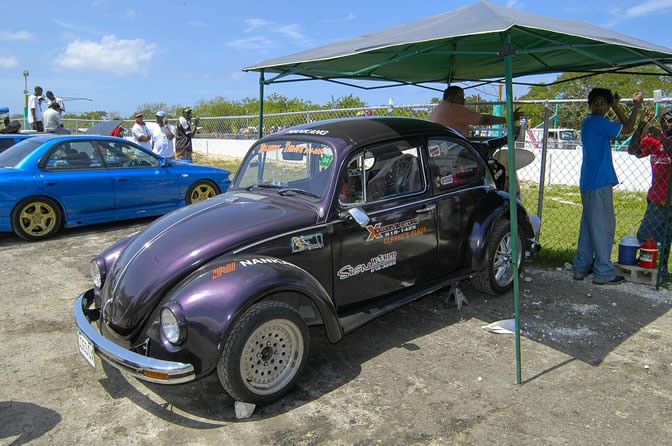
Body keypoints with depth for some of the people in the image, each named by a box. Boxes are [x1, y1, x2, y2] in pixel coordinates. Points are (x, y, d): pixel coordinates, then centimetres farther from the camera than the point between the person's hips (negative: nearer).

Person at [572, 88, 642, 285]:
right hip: (599, 183, -10)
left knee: (589, 225, 13)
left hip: (589, 183, 10)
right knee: (603, 227, -4)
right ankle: (603, 272, 1)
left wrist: (615, 106, 19)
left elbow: (622, 127, 24)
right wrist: (636, 105, 5)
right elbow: (628, 128, -8)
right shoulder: (597, 122, -12)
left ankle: (581, 268, 18)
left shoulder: (590, 122, 17)